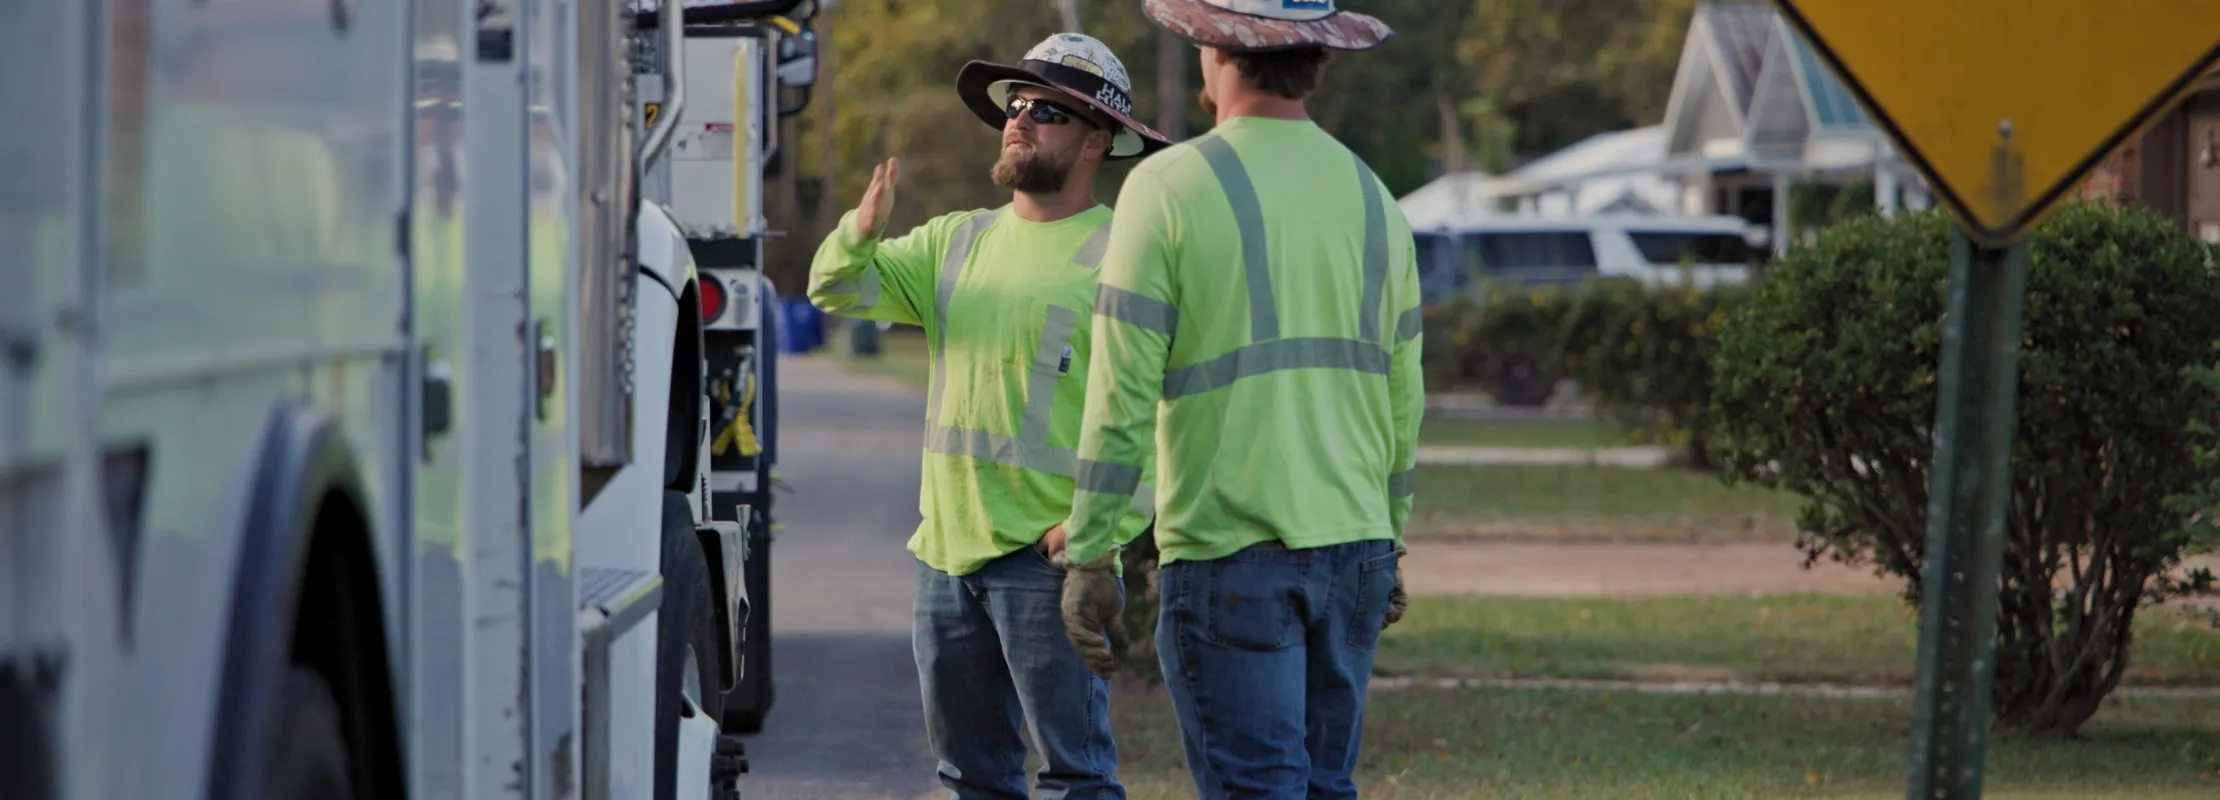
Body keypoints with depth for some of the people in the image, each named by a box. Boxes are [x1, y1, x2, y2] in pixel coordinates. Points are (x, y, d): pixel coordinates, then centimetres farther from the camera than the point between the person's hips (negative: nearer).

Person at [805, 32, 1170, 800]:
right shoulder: (957, 241, 15)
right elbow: (837, 289, 13)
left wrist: (1107, 524, -23)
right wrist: (862, 233, -10)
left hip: (1048, 555, -7)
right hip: (946, 547, 7)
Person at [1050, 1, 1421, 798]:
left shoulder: (1170, 188, -8)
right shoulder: (1371, 196, 9)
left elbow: (1122, 395, -10)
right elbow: (1401, 400, 15)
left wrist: (1089, 556, -5)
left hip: (1230, 556, -5)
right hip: (1354, 549, 5)